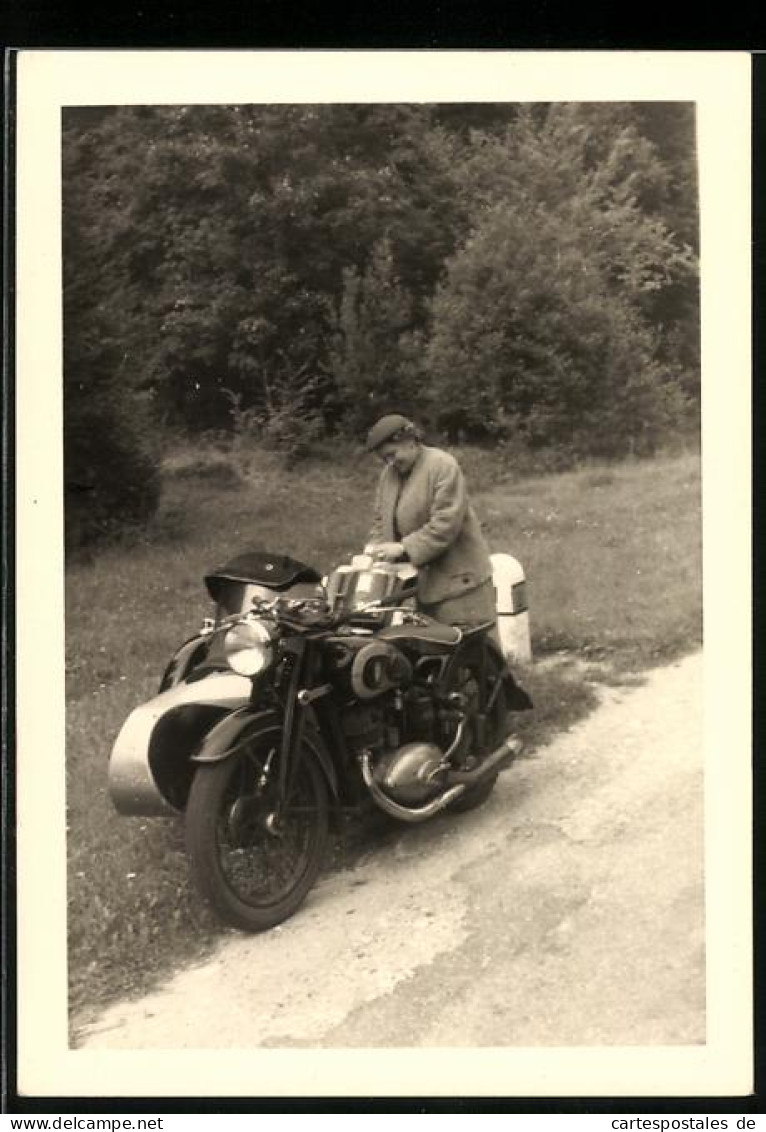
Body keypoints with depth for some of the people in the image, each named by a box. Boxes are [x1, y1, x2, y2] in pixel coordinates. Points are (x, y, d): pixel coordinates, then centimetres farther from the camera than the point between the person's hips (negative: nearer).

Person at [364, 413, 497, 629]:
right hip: (419, 581, 6)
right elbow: (381, 519, 18)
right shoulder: (388, 474, 12)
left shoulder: (443, 465, -12)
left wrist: (404, 548, -23)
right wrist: (375, 547, -2)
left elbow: (446, 524, -20)